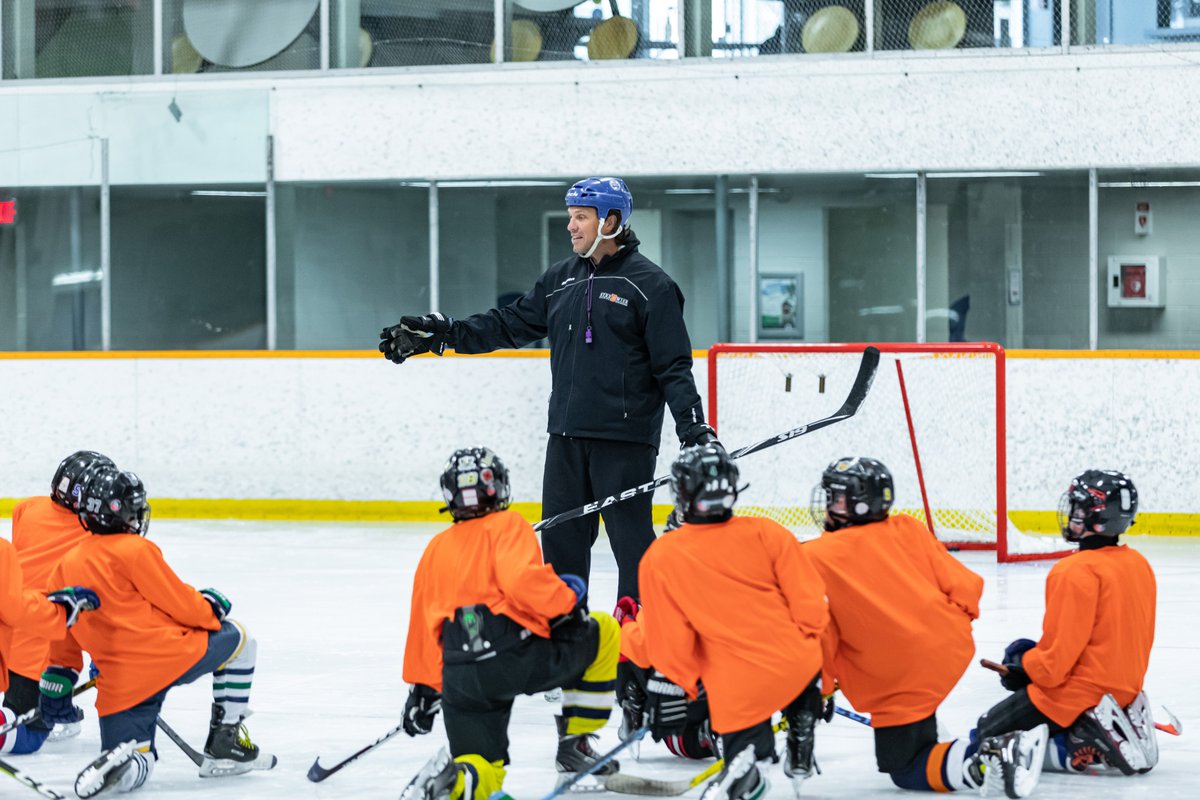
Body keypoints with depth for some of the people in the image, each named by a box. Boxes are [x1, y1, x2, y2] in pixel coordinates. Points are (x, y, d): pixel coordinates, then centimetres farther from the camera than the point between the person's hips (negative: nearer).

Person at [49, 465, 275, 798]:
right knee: (237, 640, 22)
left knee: (134, 770, 14)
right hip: (172, 656, -5)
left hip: (117, 687, 5)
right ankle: (225, 745, 16)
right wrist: (212, 608, 16)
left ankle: (116, 761, -26)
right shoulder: (136, 550, -5)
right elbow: (180, 604, -4)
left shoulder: (67, 564, 14)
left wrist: (55, 680, 28)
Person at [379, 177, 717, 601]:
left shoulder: (650, 284, -5)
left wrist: (693, 425, -15)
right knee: (561, 537, 9)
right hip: (566, 435, 6)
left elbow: (673, 366, -7)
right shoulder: (560, 279, 14)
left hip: (625, 438, -6)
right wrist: (441, 335, 8)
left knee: (630, 536, -4)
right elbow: (510, 324, 16)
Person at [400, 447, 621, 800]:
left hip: (459, 677, 5)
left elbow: (424, 627, 26)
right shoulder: (508, 526, 5)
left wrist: (423, 688, 34)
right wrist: (566, 605, -3)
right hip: (518, 659, -5)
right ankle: (574, 749, 17)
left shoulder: (435, 549, 23)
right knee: (605, 634, 18)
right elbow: (521, 579, -16)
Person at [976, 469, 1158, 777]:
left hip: (1078, 694, -9)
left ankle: (1083, 750, -15)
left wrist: (1026, 666, -2)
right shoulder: (1139, 565, 6)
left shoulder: (1076, 572, -20)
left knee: (987, 736, 2)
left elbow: (1059, 652, -21)